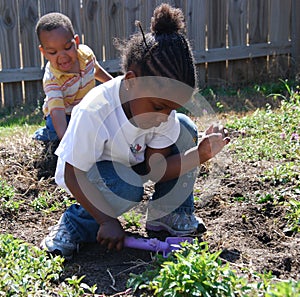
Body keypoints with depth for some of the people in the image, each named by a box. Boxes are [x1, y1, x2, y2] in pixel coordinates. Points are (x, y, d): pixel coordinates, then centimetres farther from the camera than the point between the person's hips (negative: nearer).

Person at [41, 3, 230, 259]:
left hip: (132, 162, 6)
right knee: (129, 189, -38)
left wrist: (200, 154, -32)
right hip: (85, 171, -5)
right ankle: (76, 222, -8)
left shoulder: (165, 110, -19)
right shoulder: (93, 112, -35)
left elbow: (155, 169, -18)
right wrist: (108, 221, -32)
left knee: (184, 129, -14)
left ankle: (168, 214, -3)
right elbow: (73, 175, -27)